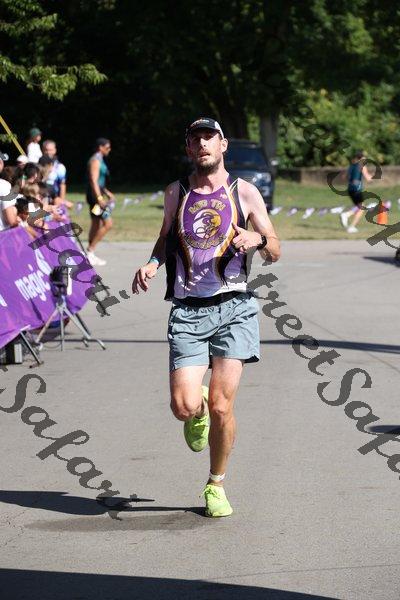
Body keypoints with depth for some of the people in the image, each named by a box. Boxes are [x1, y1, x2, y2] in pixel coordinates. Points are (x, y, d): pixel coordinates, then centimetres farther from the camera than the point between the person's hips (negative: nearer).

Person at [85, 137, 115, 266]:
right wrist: (100, 198, -27)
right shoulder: (96, 161, -13)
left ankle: (90, 255, 16)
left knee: (96, 224, 13)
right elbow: (93, 181, -21)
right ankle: (90, 250, -9)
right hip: (95, 195, -11)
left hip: (97, 195, 11)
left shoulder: (99, 160, 18)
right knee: (108, 223, -11)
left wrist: (107, 192, 26)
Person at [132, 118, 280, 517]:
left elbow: (275, 252, 10)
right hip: (187, 311, 1)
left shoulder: (243, 192, 7)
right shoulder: (175, 193, 12)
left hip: (233, 308, -1)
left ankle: (216, 485, 14)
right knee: (184, 406, -13)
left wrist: (257, 238, -13)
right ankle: (198, 411, 26)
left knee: (221, 405, -8)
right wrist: (152, 263, 6)